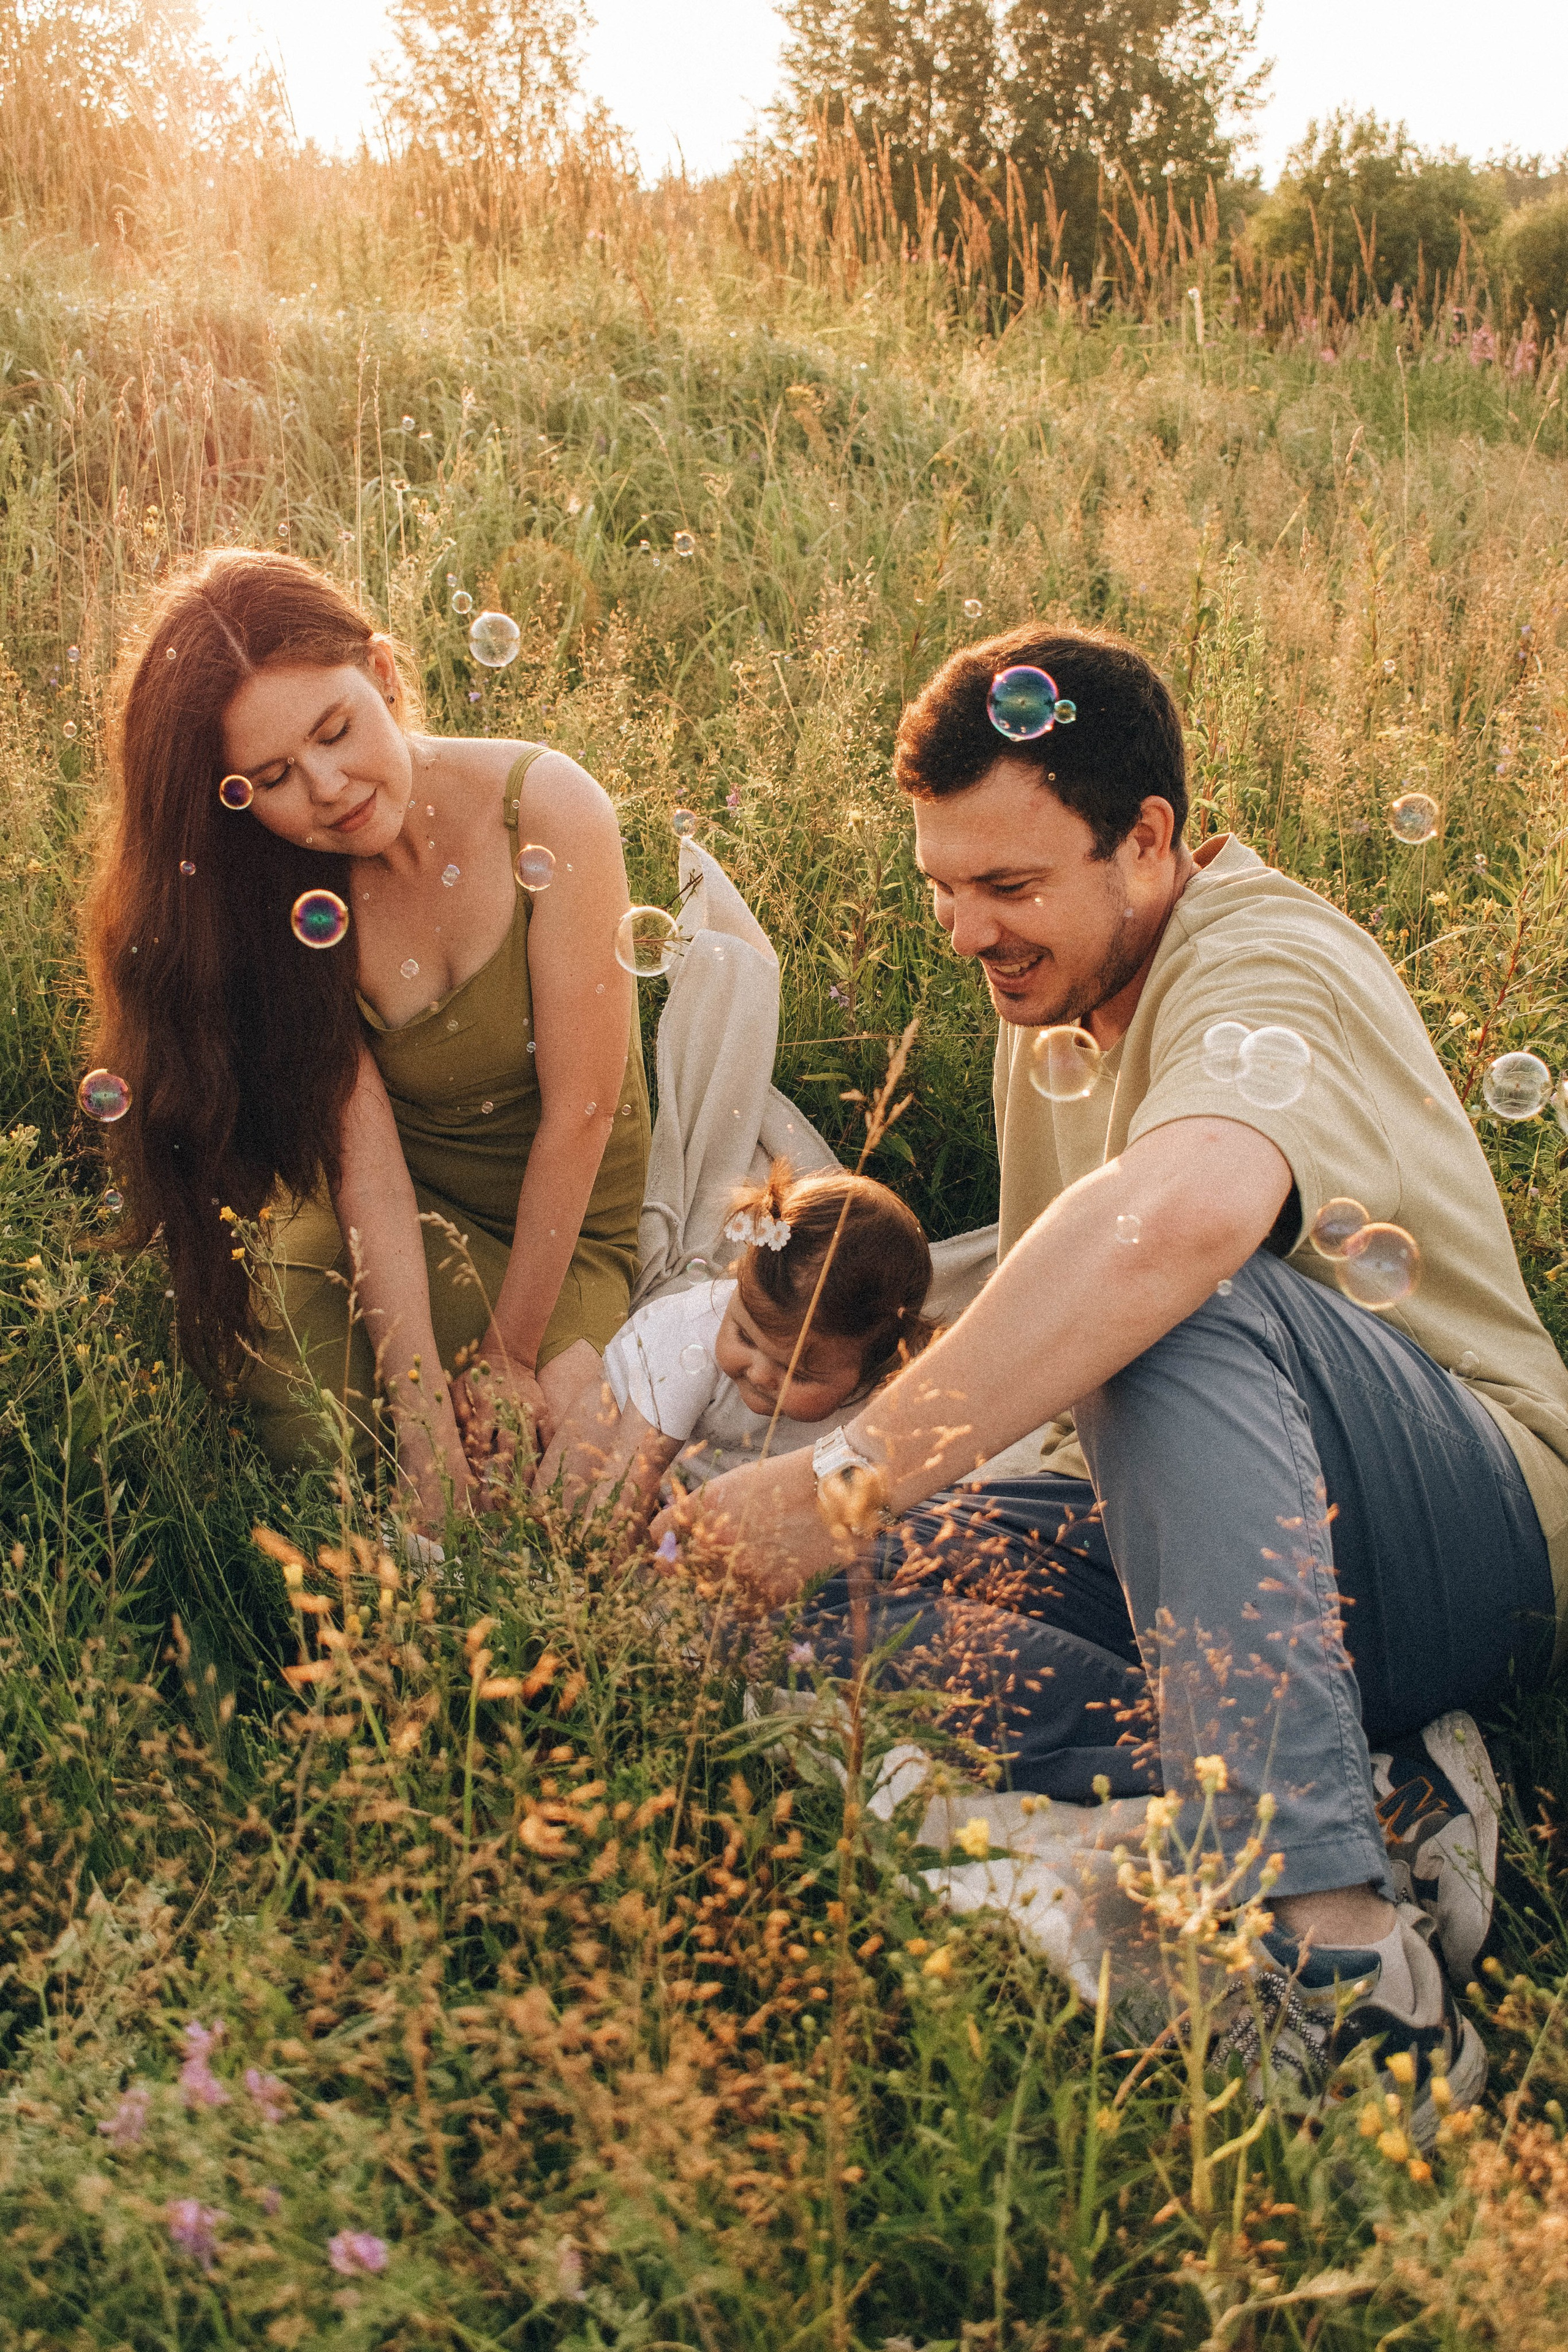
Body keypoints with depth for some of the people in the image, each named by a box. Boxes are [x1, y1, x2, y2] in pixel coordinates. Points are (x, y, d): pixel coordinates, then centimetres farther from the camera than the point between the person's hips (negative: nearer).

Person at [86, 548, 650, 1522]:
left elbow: (581, 1114, -17)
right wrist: (421, 1405, -27)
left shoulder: (547, 808, -20)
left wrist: (510, 1354, -13)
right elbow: (370, 1165, -19)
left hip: (567, 1231, -1)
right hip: (411, 1224, 2)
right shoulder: (282, 901, -12)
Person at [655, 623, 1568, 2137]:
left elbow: (1184, 1213, -43)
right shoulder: (1052, 1003, 13)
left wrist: (843, 1480, -42)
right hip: (1256, 1548, 8)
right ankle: (1349, 1800, -20)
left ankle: (1332, 1933, -39)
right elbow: (1052, 1322, 20)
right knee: (812, 1598, -11)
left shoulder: (1262, 963, -18)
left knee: (1185, 1302, -37)